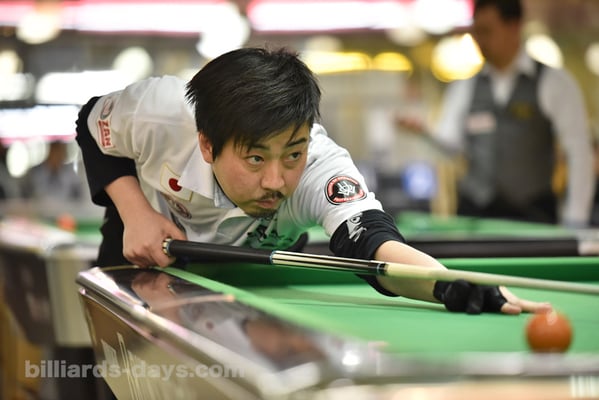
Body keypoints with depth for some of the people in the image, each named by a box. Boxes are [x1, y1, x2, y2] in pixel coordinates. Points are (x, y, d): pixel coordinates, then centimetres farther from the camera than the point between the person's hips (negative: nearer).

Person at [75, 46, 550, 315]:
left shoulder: (320, 165, -44)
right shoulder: (157, 114, -39)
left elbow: (368, 238, -63)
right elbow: (95, 126, -15)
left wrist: (453, 285, -84)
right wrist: (134, 211, -30)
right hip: (143, 254, 0)